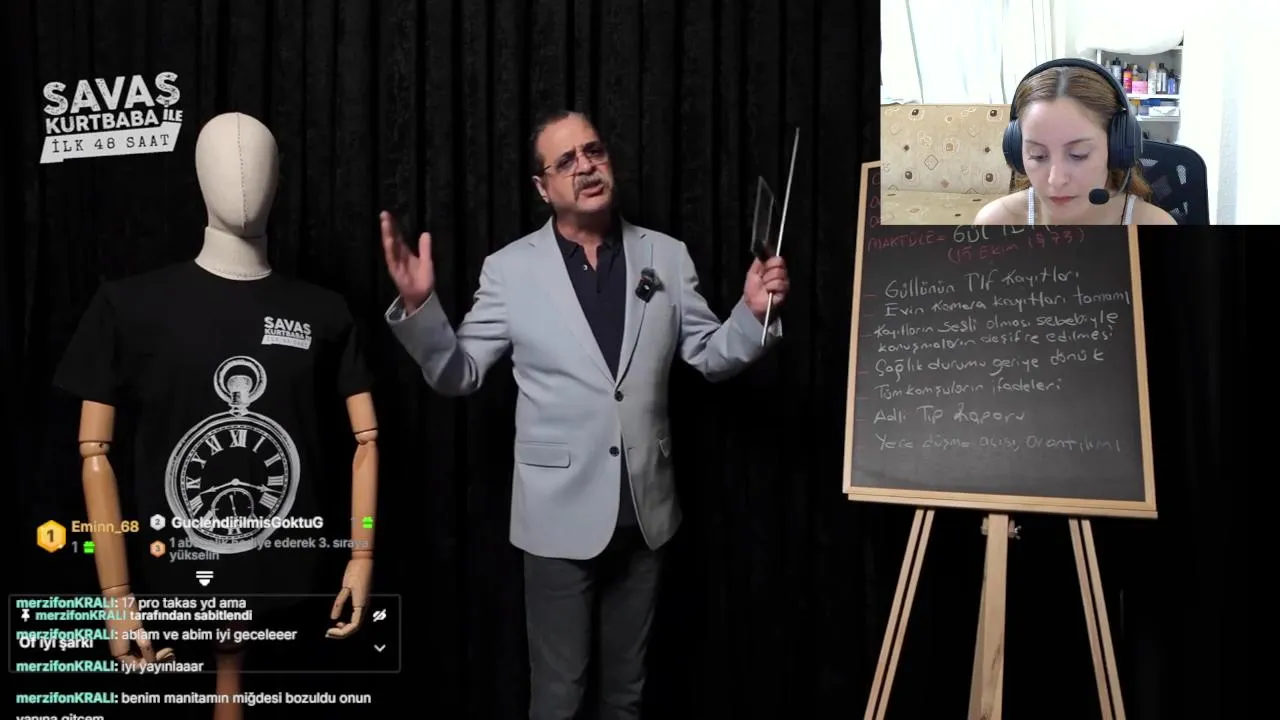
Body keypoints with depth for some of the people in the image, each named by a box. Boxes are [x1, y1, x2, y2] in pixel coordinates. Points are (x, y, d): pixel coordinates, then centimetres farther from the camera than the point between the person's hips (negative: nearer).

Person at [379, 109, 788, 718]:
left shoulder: (666, 256, 1)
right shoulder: (509, 269, -5)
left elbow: (710, 355, 6)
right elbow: (458, 375, -4)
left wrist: (753, 313, -13)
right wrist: (419, 305, -20)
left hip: (645, 508, 3)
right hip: (561, 511, -2)